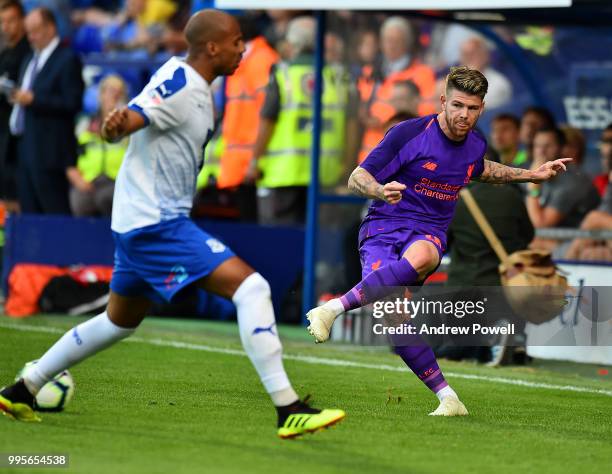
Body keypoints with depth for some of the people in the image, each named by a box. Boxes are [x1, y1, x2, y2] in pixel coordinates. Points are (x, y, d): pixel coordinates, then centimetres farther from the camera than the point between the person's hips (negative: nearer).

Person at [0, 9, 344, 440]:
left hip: (142, 223, 11)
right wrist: (118, 124, -52)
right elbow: (133, 118, -32)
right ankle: (289, 411, -20)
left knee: (120, 322, 25)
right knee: (251, 287, -17)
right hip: (156, 223, -11)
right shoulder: (181, 85, -17)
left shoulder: (197, 88, 12)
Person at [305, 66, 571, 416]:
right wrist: (381, 191, -28)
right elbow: (357, 179, -7)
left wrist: (530, 175, 30)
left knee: (418, 259, -39)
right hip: (383, 228, -2)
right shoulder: (409, 134, -9)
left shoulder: (476, 144, 8)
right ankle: (448, 397, -18)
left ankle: (333, 309, -34)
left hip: (428, 233, 2)